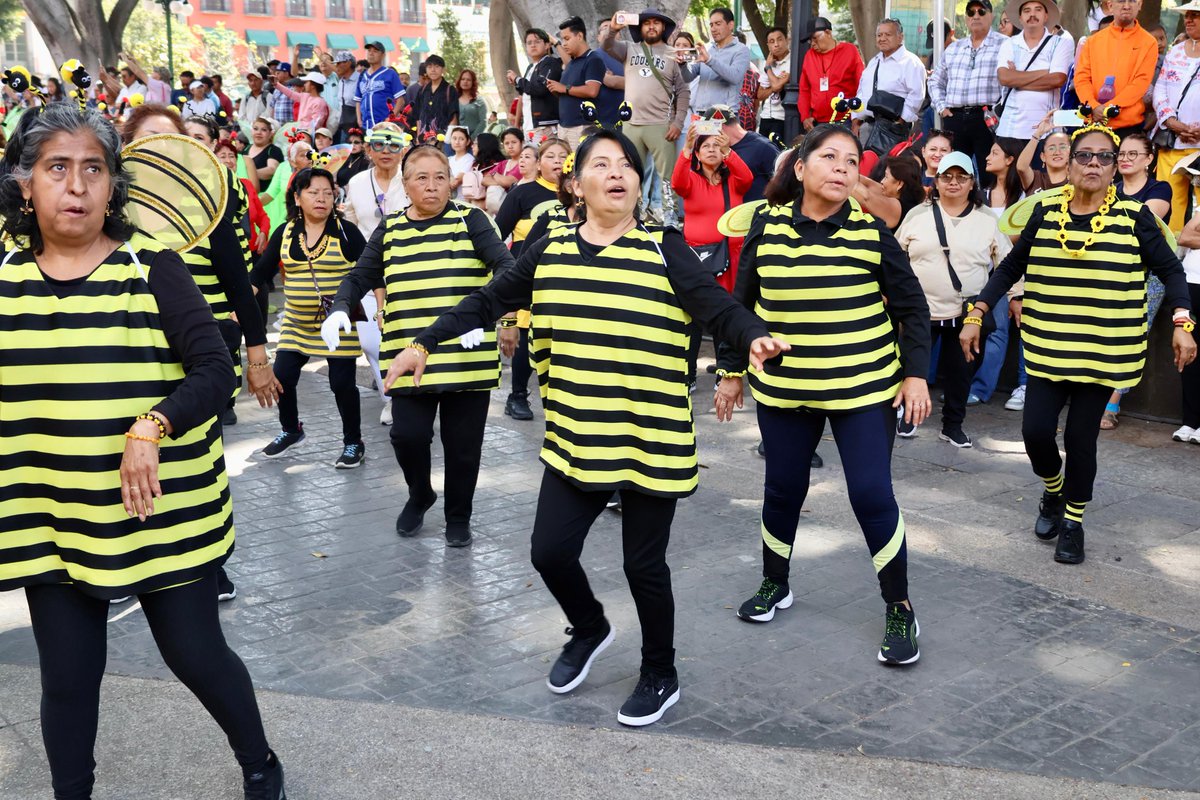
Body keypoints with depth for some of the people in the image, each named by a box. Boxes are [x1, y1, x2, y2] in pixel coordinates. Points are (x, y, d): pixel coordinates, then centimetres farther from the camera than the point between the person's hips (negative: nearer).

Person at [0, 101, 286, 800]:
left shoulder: (152, 269, -7)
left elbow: (215, 370, -14)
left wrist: (151, 428, -28)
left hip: (164, 509, -3)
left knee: (197, 655, 8)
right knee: (67, 678, 12)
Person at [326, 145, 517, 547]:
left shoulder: (470, 220, 1)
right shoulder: (389, 228, 10)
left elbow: (506, 266, -9)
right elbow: (360, 277, 11)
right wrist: (340, 309, -10)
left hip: (466, 356, -1)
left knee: (462, 443, 6)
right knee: (408, 434, -8)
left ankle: (458, 518, 29)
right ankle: (419, 494, 25)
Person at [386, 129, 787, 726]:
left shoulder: (665, 251, -5)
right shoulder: (549, 251, 5)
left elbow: (718, 307, -13)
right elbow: (488, 302, 13)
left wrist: (754, 337, -34)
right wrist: (423, 345, 10)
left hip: (651, 439, -3)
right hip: (575, 439, 4)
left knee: (643, 564, 5)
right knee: (550, 551, 5)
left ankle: (660, 676, 31)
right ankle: (590, 629, 39)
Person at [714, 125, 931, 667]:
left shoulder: (872, 231, -6)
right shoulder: (766, 227, -2)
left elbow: (911, 307, 2)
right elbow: (741, 304, 7)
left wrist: (915, 373, -4)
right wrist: (731, 371, 8)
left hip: (864, 387, -2)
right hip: (783, 387, 2)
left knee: (872, 495, -2)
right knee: (782, 489, 13)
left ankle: (899, 609, 15)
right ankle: (774, 584, 37)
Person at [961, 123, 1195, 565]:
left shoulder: (1133, 217, -3)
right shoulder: (1046, 212, 2)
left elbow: (1170, 270, 3)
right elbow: (1010, 267, 8)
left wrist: (1182, 324, -9)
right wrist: (976, 316, 2)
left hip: (1104, 352, -2)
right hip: (1047, 347, 2)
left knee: (1081, 437, 1)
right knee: (1036, 430, -4)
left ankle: (1073, 522, 24)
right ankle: (1053, 491, 30)